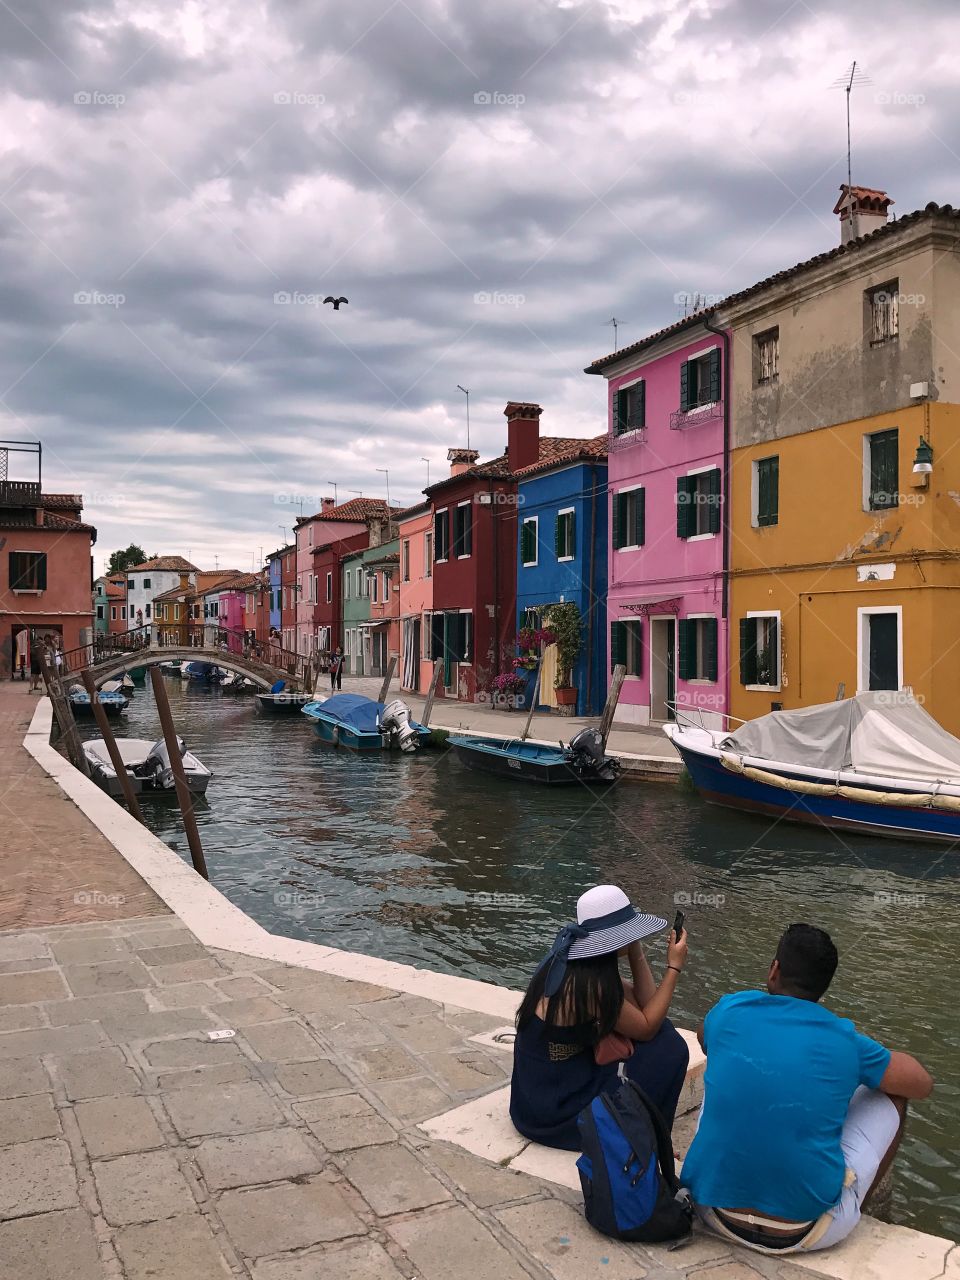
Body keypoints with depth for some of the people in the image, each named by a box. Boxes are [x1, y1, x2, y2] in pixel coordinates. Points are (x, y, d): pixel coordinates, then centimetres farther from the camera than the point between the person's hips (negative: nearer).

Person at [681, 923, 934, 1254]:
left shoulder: (729, 1011, -3)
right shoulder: (846, 1041, -6)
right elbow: (922, 1083, 12)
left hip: (715, 1213, 2)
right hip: (807, 1233, -2)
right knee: (892, 1093, 18)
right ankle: (857, 1211, 37)